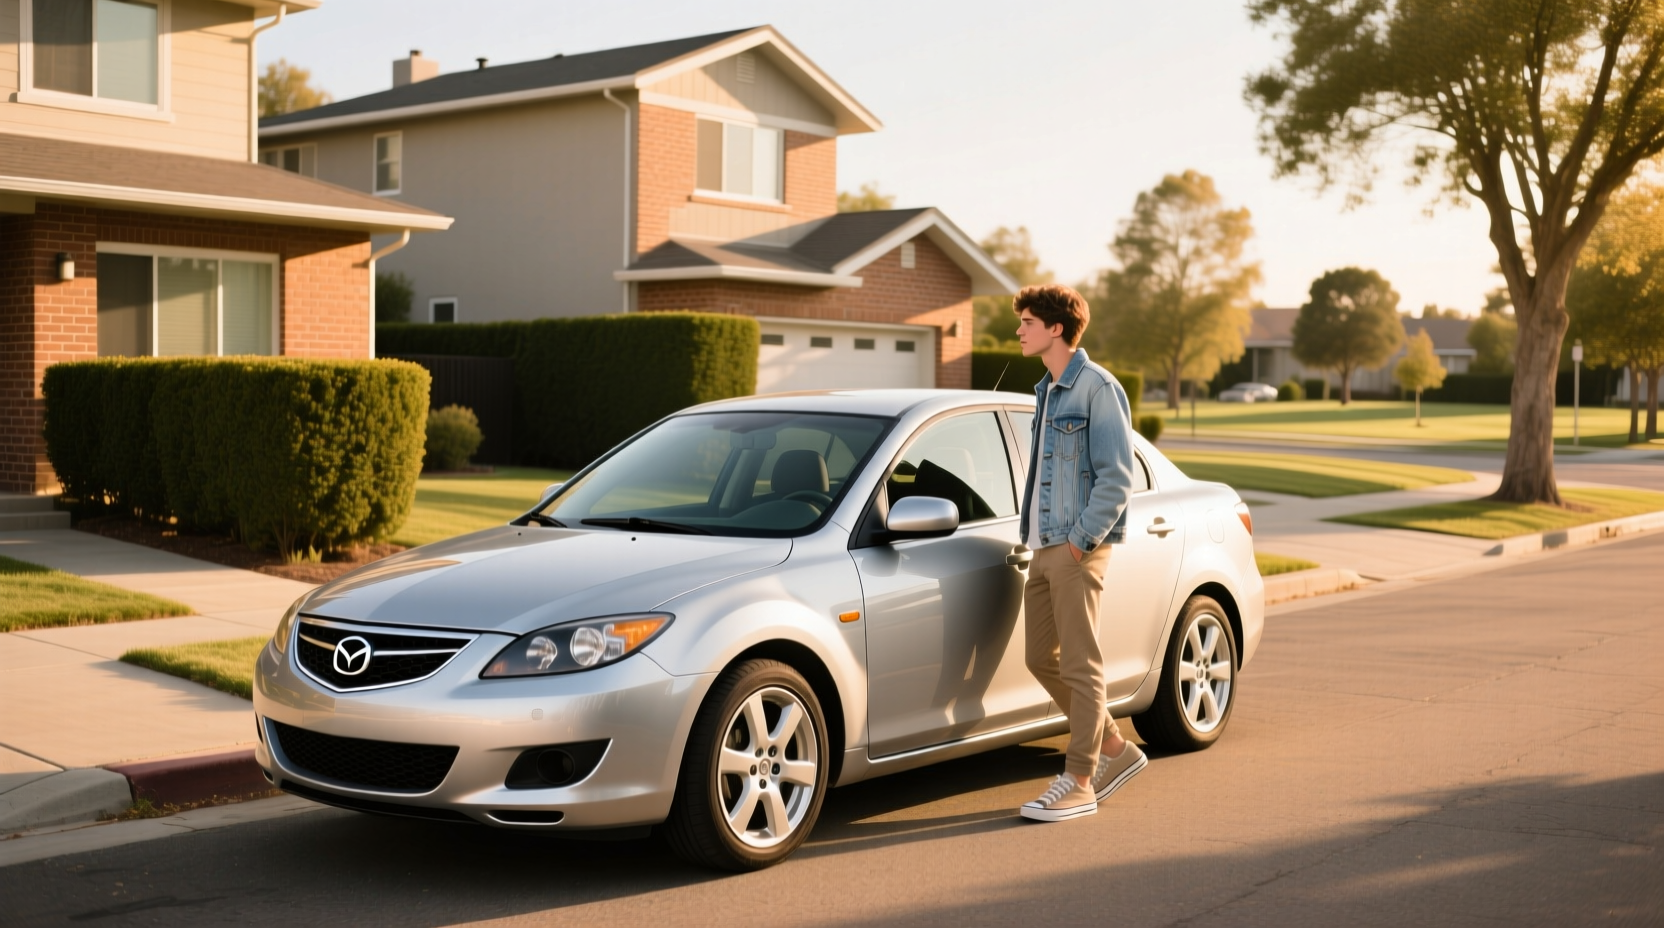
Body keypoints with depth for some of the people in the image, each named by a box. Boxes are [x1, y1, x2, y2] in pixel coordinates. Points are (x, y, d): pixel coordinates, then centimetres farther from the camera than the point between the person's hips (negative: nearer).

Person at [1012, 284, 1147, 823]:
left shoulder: (1098, 388, -11)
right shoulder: (1047, 391, 17)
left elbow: (1116, 476, -15)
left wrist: (1081, 539, -17)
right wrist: (1036, 535, 14)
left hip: (1078, 549, -9)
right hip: (1045, 547, 9)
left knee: (1080, 666, -3)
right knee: (1041, 659, 11)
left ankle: (1079, 783, 3)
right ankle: (1116, 749, 24)